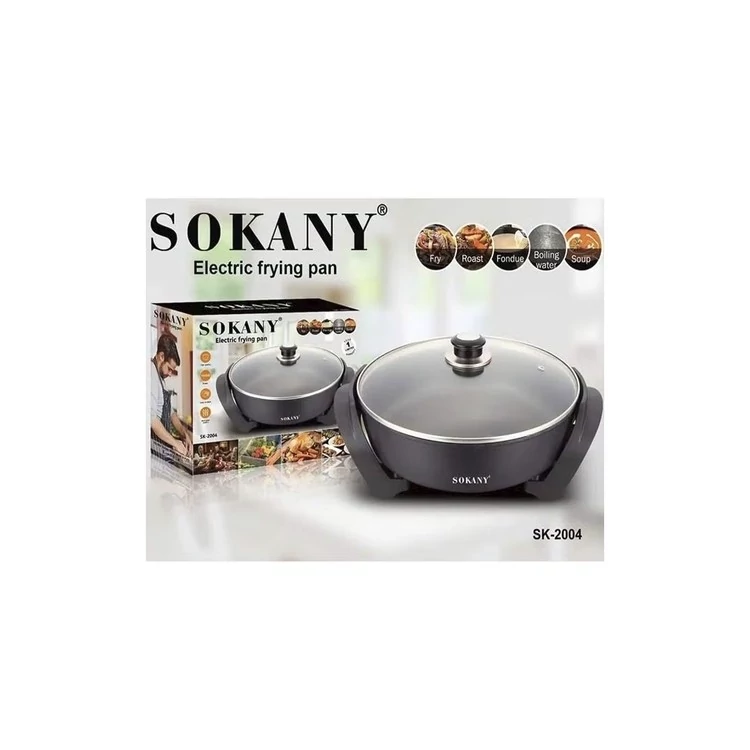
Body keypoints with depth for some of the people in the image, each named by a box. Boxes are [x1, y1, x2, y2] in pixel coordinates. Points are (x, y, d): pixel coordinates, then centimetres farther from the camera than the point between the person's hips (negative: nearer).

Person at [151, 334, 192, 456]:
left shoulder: (163, 378, 11)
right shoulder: (151, 375, -18)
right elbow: (152, 419, -24)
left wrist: (184, 434, 7)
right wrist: (175, 442, -17)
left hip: (165, 444, 8)